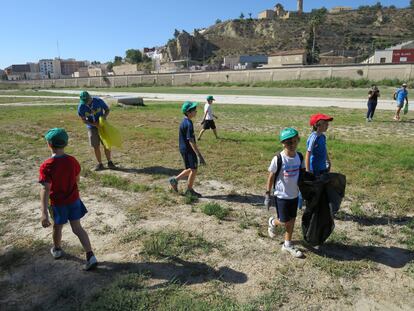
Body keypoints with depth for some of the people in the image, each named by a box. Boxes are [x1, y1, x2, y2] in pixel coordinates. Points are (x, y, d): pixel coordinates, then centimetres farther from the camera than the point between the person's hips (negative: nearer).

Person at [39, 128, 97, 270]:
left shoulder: (46, 166, -23)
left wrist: (44, 213, -34)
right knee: (77, 228, 10)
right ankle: (90, 256, 3)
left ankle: (57, 249, 49)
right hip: (74, 200, 3)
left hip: (57, 203, -3)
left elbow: (45, 190, -30)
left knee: (57, 227, 23)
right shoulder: (72, 161, -10)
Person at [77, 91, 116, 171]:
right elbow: (84, 120, -7)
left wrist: (104, 117, -21)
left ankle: (109, 162, 14)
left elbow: (107, 109, -2)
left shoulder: (98, 101, -17)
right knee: (96, 146, 2)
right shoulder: (81, 107, -14)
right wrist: (94, 124, -22)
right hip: (92, 127, 1)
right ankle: (100, 164, 15)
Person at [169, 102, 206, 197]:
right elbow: (191, 141, -26)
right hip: (188, 150, -9)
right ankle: (189, 190, 18)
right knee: (193, 170, 3)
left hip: (184, 149, 9)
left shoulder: (184, 122, 8)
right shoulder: (188, 124, -22)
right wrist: (200, 155, -26)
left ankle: (175, 179, 24)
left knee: (191, 169, 20)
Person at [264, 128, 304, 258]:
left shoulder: (299, 157, -5)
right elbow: (271, 177, -11)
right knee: (284, 222, 3)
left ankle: (287, 245, 31)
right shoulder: (278, 159, -19)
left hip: (295, 195, 5)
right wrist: (267, 195, -8)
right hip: (282, 196, -5)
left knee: (292, 220, 14)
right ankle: (273, 222, 37)